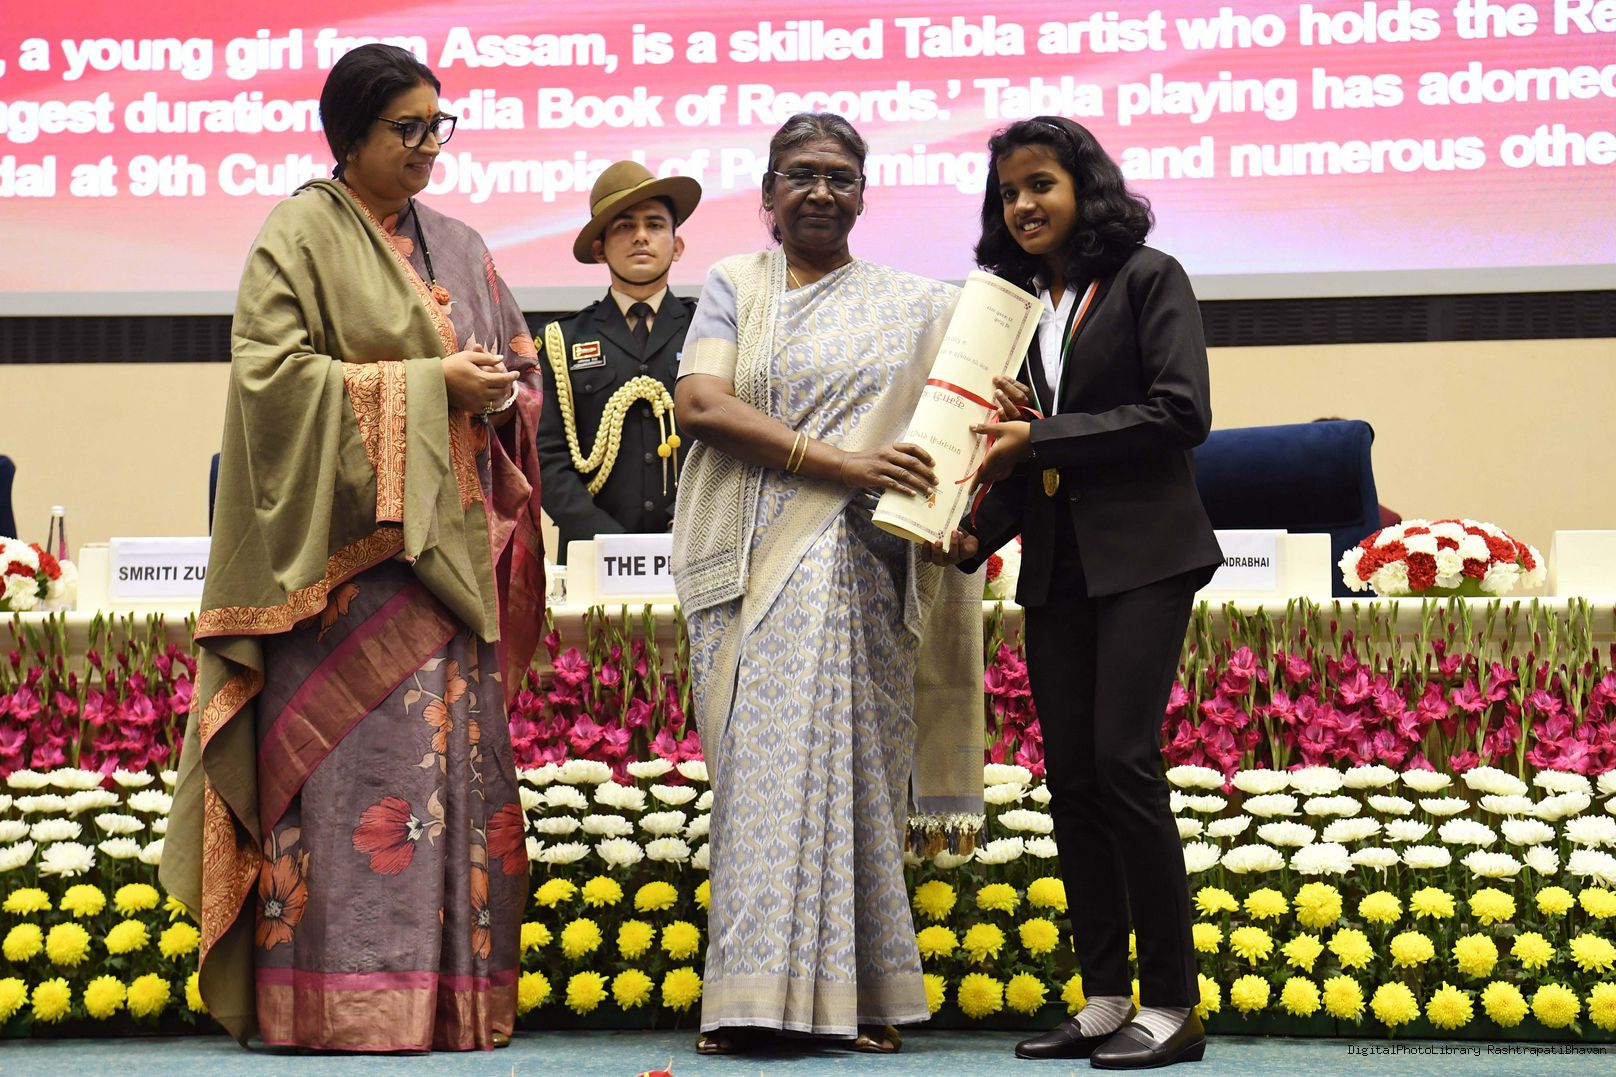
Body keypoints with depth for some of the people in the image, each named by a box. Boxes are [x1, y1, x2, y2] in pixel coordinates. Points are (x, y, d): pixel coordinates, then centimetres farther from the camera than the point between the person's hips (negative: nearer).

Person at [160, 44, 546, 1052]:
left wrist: (498, 394, -3)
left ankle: (445, 994, 4)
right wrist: (430, 385, -14)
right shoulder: (303, 231, 1)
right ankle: (348, 998, -9)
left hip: (447, 541, 6)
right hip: (350, 538, -6)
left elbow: (521, 367, 22)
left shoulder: (459, 247, 19)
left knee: (456, 746, 1)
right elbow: (273, 369, -10)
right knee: (359, 752, -11)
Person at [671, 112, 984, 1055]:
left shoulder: (913, 307, 15)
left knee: (841, 758, -6)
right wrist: (841, 462, -13)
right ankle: (755, 1001, -3)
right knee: (761, 765, -4)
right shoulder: (734, 287, 13)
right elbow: (700, 404, -3)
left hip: (851, 565, 0)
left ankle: (855, 994, -2)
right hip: (749, 567, 0)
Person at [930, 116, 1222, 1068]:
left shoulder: (1148, 279, 0)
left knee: (1122, 759, -14)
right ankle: (1105, 999, 10)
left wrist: (1043, 436, -12)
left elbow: (1183, 413, -11)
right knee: (1071, 775, 4)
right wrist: (973, 534, -1)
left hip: (1141, 553, -6)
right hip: (1054, 567, 6)